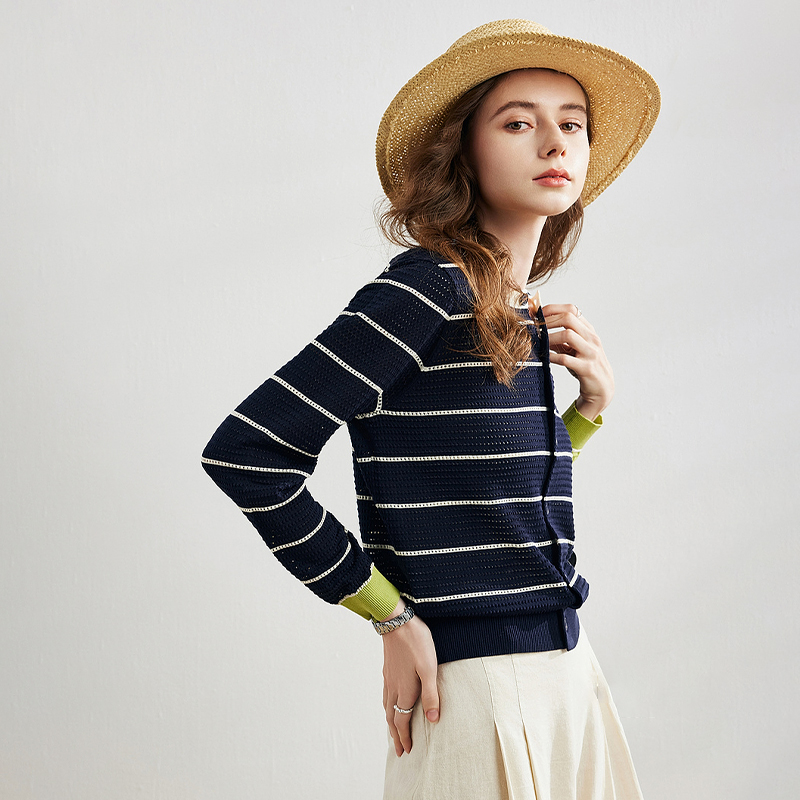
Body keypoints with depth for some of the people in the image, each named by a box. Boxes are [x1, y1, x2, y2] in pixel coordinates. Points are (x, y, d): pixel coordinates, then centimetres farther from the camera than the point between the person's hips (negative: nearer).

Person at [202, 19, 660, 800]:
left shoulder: (529, 321, 7)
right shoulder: (429, 292, -16)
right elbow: (244, 454, -20)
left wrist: (590, 405, 2)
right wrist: (391, 615, -13)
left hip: (566, 670, 8)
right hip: (474, 685, -8)